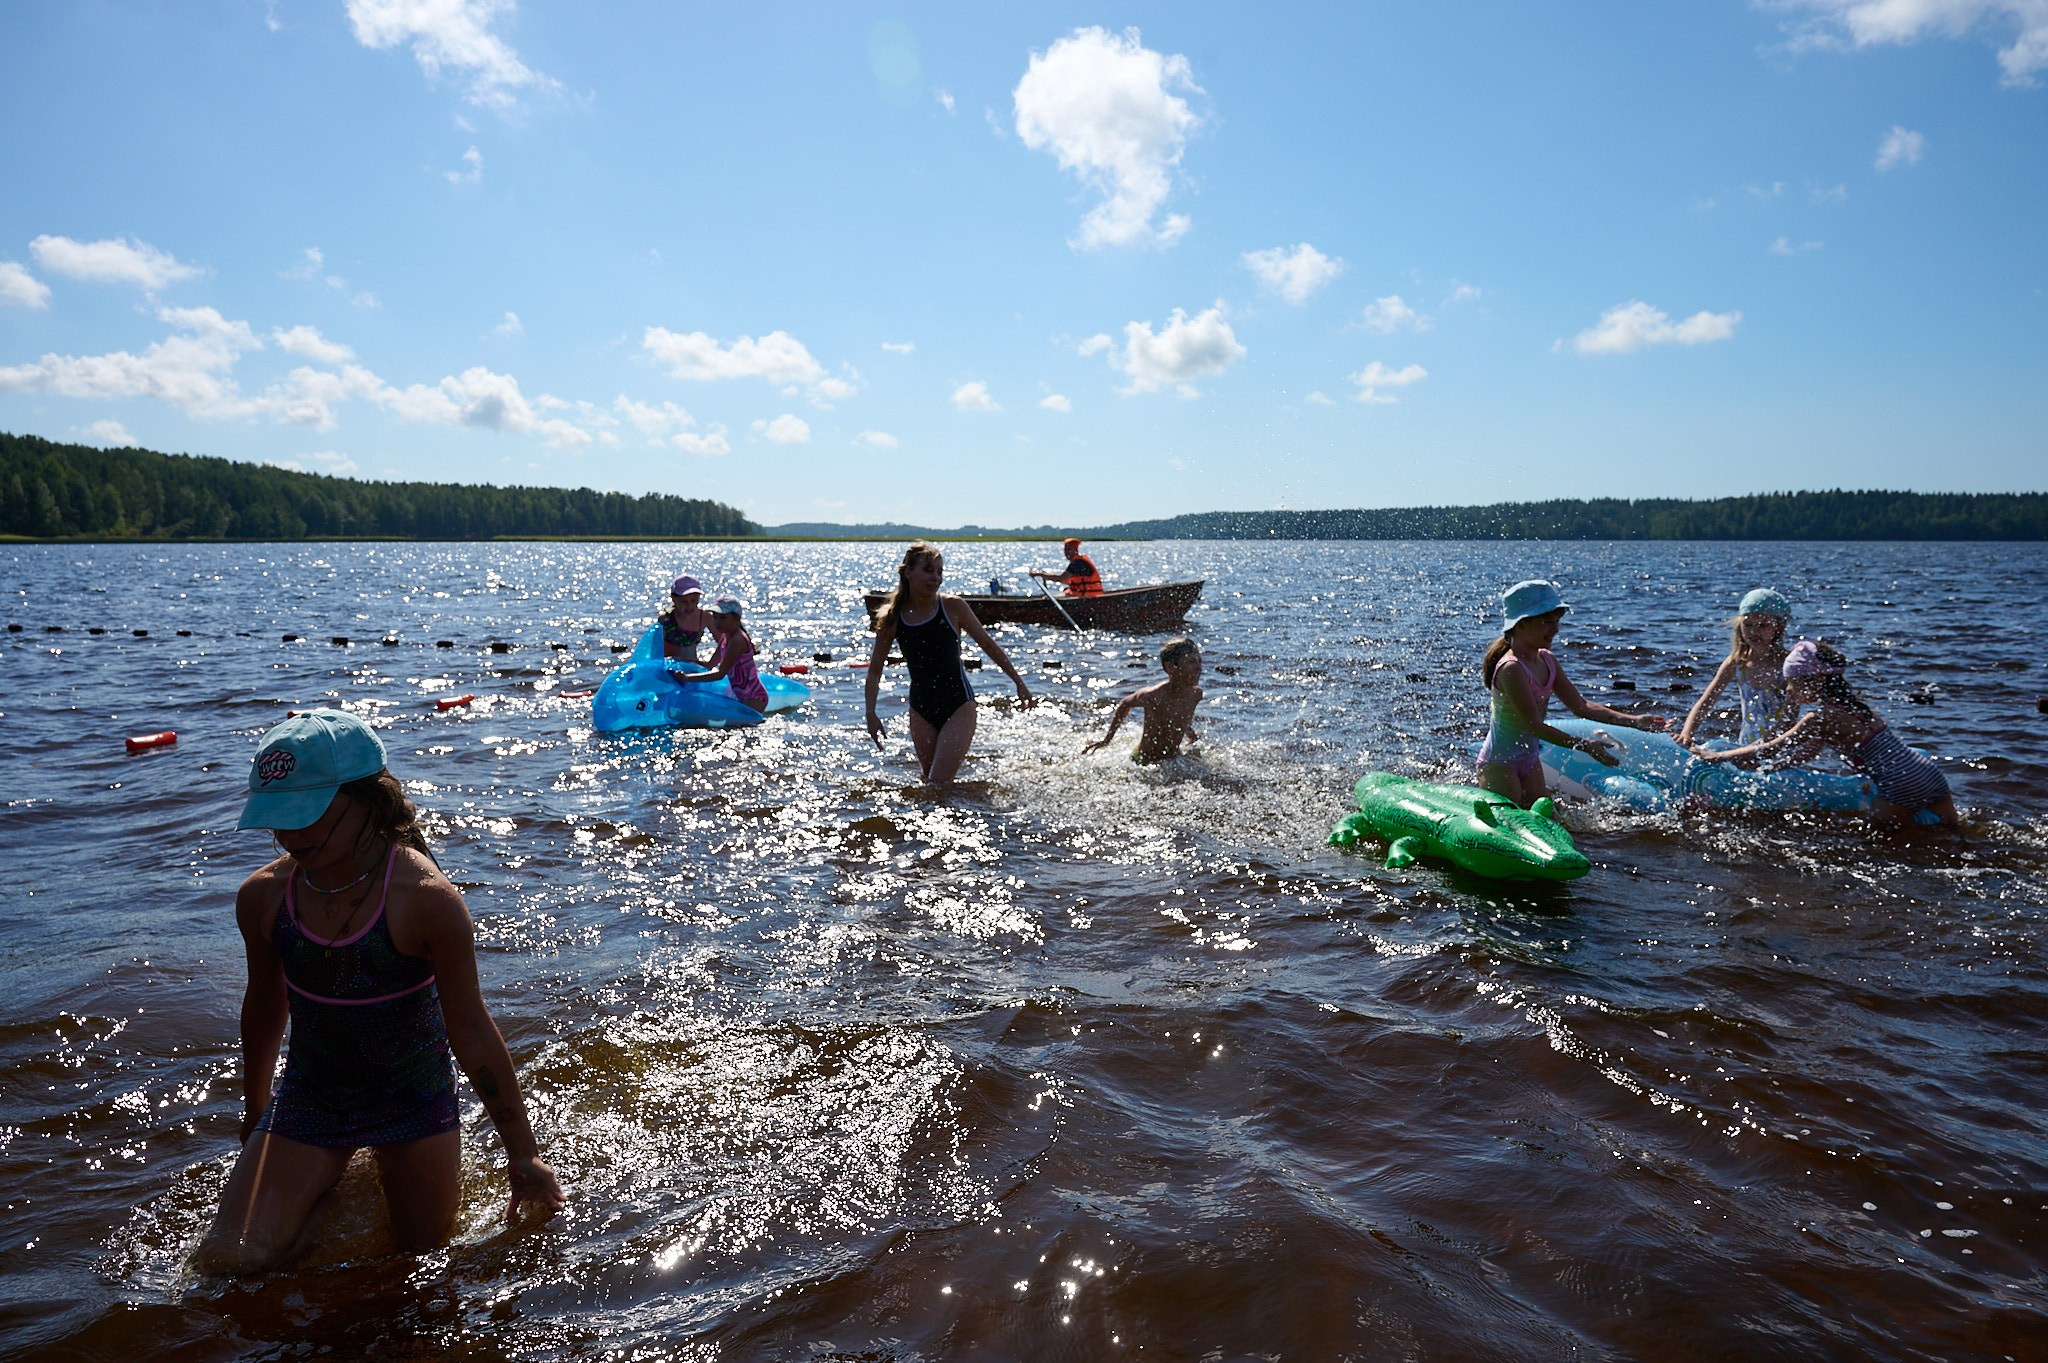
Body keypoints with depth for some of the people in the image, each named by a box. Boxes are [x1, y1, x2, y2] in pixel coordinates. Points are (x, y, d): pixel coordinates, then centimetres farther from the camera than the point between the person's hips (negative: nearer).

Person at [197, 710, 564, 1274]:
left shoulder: (425, 898, -25)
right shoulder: (262, 896, -12)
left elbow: (469, 1028, -16)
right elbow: (265, 1008, 7)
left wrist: (522, 1153, -9)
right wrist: (255, 1117, 21)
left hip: (414, 1101, -3)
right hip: (309, 1101, 3)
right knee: (226, 1259, -11)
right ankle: (324, 1183, 20)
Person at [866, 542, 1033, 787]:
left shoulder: (953, 607, -10)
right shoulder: (891, 619, -4)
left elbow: (988, 645, 2)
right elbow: (874, 670, 4)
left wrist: (1018, 682, 5)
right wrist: (871, 713, -4)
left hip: (958, 705, -3)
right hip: (921, 710, 3)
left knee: (939, 786, -13)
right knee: (930, 783, 10)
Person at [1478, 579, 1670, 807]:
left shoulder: (1546, 661, 3)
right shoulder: (1511, 668, -25)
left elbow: (1580, 706, 7)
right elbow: (1534, 726, -27)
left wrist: (1633, 721, 2)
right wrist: (1585, 745, -30)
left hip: (1530, 759, 9)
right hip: (1499, 764, -9)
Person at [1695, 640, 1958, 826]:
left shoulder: (1821, 717, -12)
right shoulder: (1851, 704, 15)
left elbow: (1767, 750, -8)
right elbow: (1807, 753, 20)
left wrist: (1714, 756, -1)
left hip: (1904, 789, -9)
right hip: (1931, 774, 9)